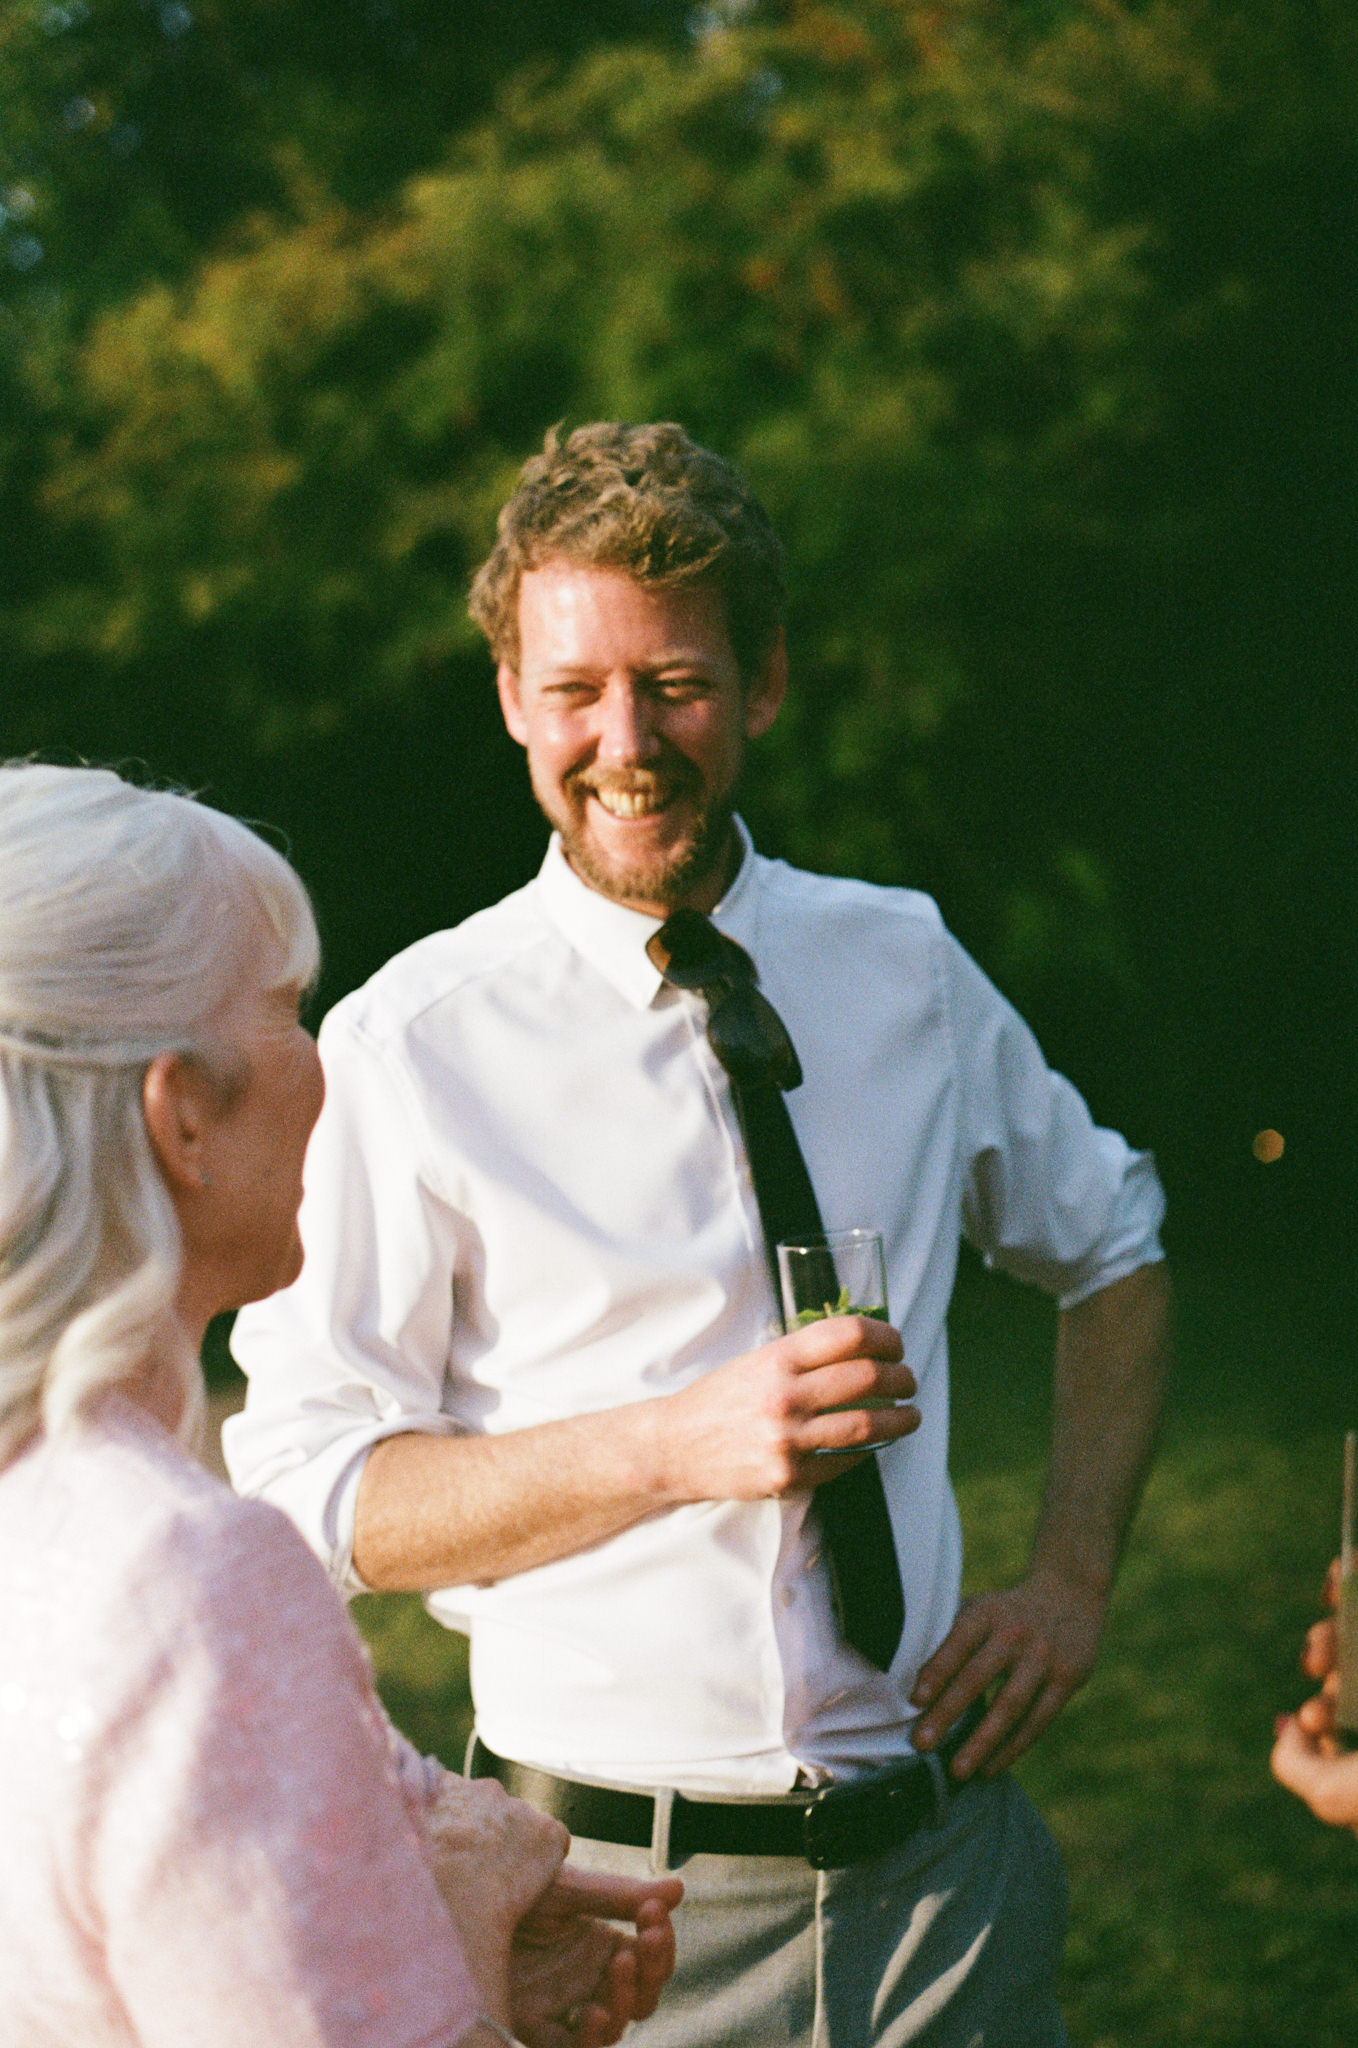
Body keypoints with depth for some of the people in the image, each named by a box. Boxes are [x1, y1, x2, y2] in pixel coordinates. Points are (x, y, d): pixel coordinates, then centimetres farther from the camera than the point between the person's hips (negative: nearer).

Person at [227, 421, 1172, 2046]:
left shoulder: (906, 967, 2)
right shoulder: (405, 1047, -9)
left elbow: (1109, 1243, 17)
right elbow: (308, 1495, -11)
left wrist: (1074, 1577, 3)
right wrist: (678, 1446, -22)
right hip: (607, 1899, -3)